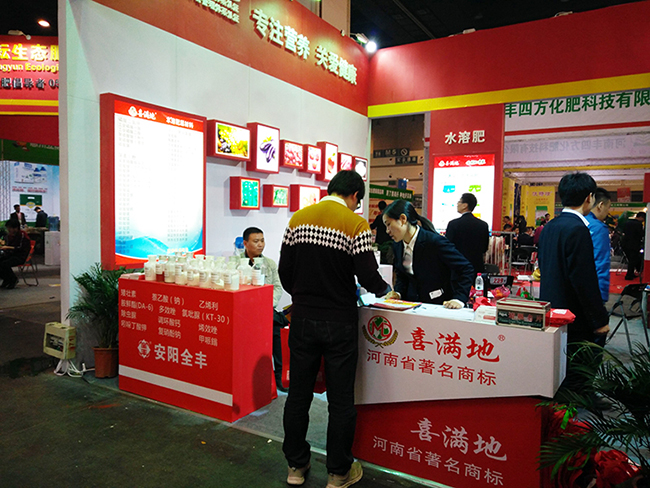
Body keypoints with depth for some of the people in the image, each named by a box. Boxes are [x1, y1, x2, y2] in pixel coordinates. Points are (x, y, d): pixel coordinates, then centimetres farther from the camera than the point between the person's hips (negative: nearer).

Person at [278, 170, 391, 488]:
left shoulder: (298, 218, 2)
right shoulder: (356, 224, -11)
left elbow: (285, 270, 4)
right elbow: (368, 276, -14)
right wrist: (383, 289, 8)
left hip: (302, 318, 4)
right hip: (339, 322, -3)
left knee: (298, 394, 16)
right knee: (340, 400, 11)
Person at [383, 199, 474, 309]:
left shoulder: (436, 241, -19)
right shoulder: (397, 246, 3)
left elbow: (467, 269, -16)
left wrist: (459, 299, -26)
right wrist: (398, 292, -1)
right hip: (411, 305, 4)